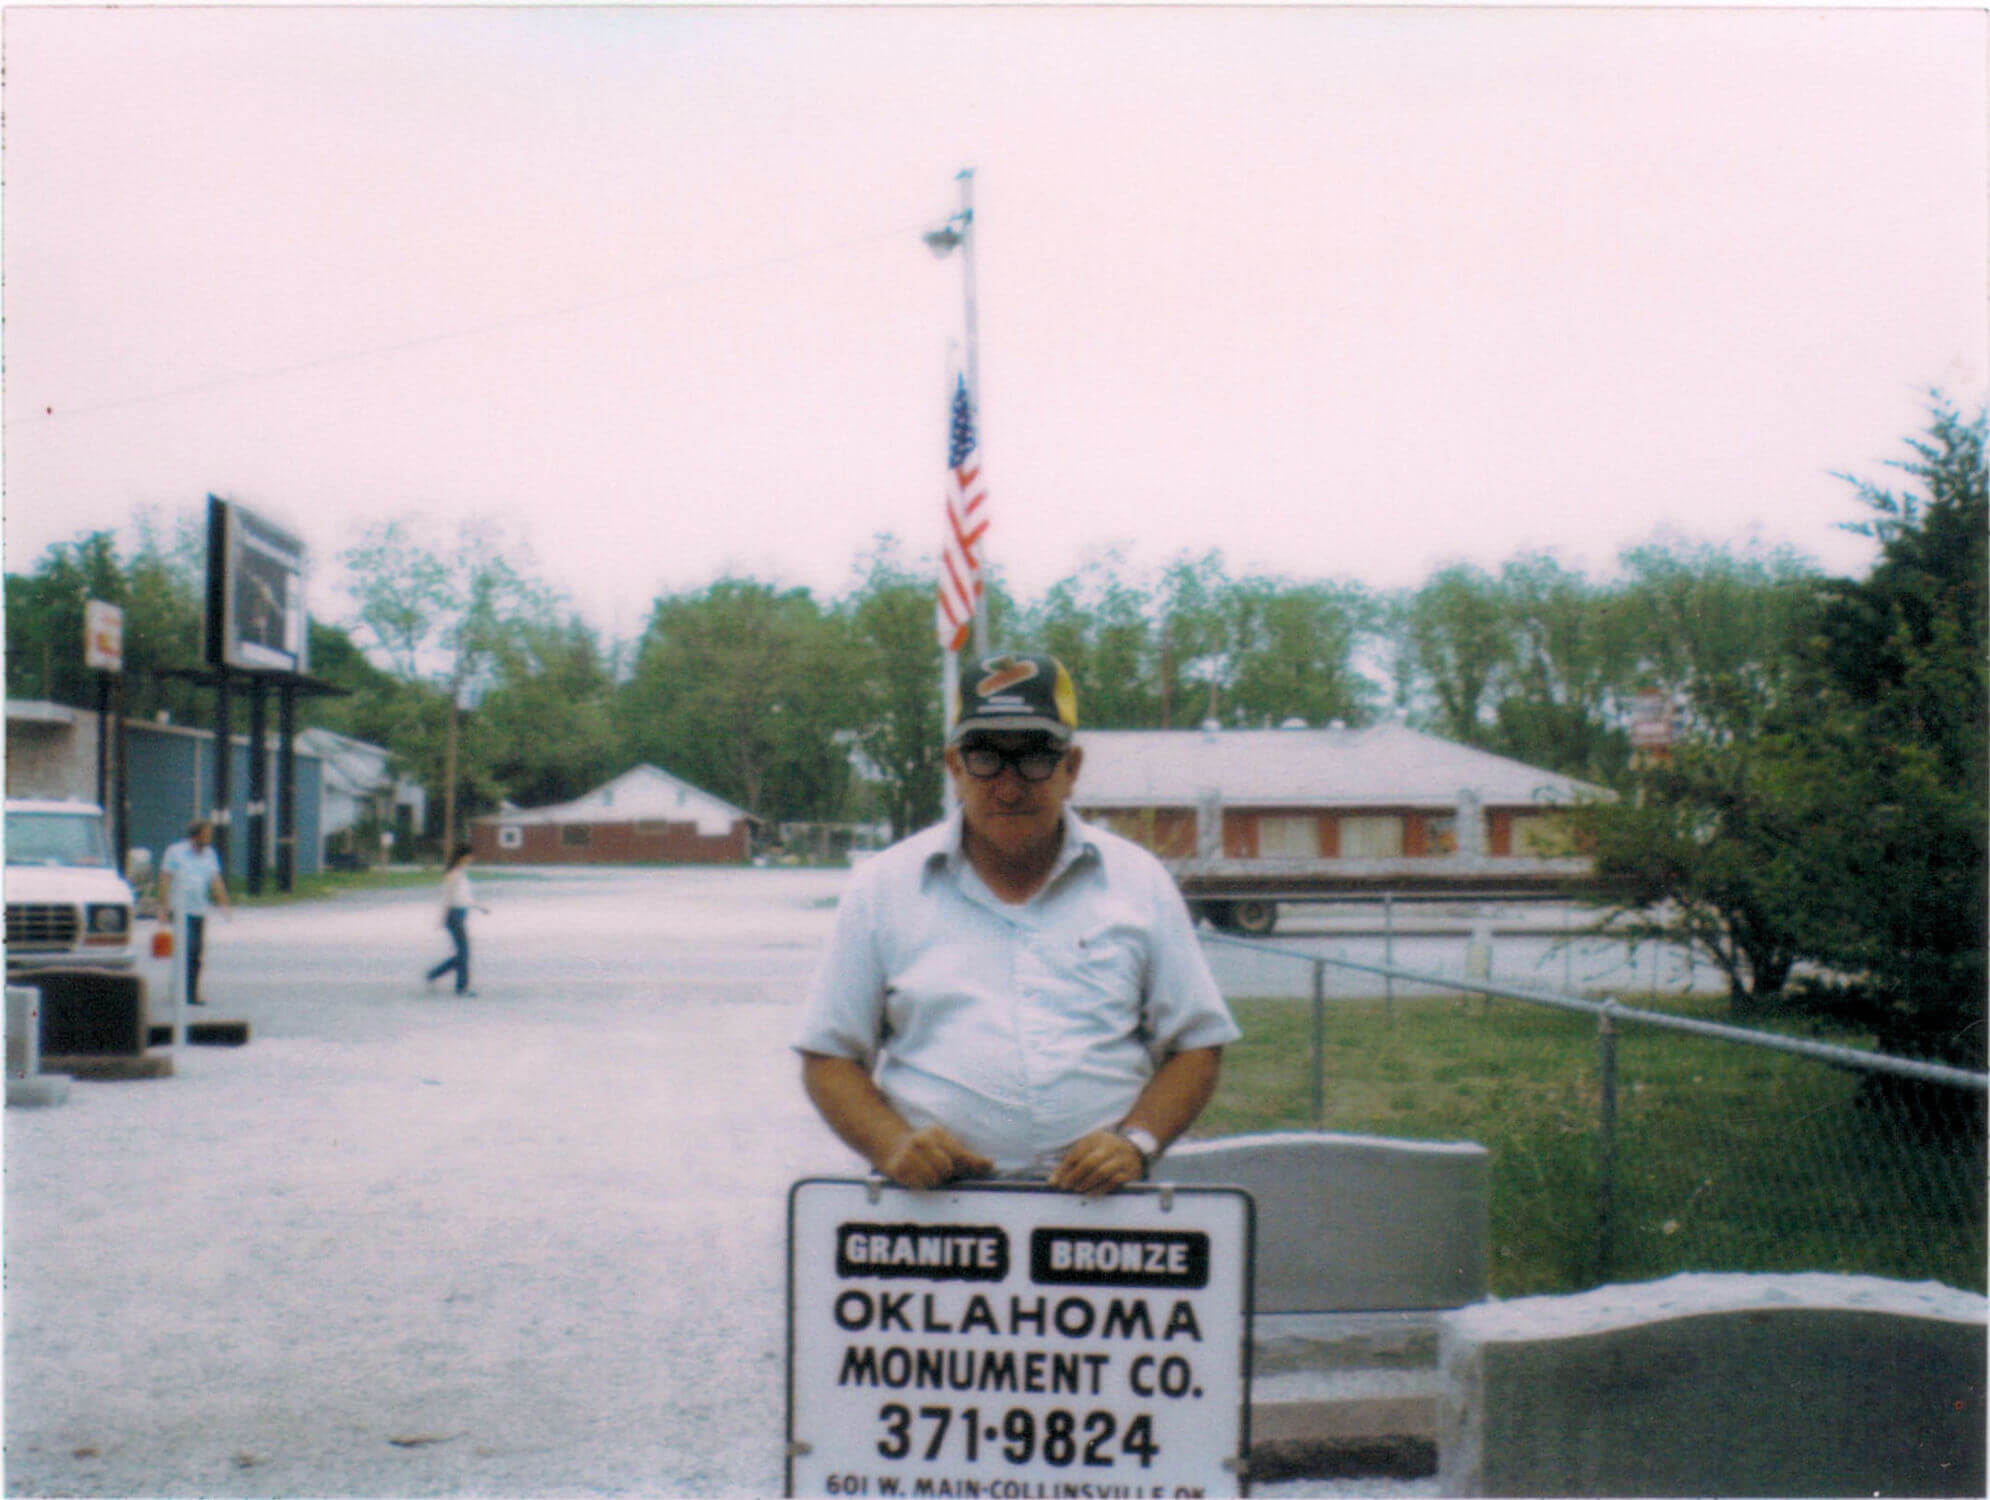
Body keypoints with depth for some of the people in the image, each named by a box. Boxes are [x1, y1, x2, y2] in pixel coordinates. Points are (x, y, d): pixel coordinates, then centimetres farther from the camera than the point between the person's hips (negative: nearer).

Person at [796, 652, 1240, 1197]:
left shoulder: (1139, 882, 15)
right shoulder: (883, 887, 12)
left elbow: (1196, 1047, 16)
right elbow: (828, 1058, 12)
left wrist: (1135, 1141, -2)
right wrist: (893, 1144, -6)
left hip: (1096, 1196, 1)